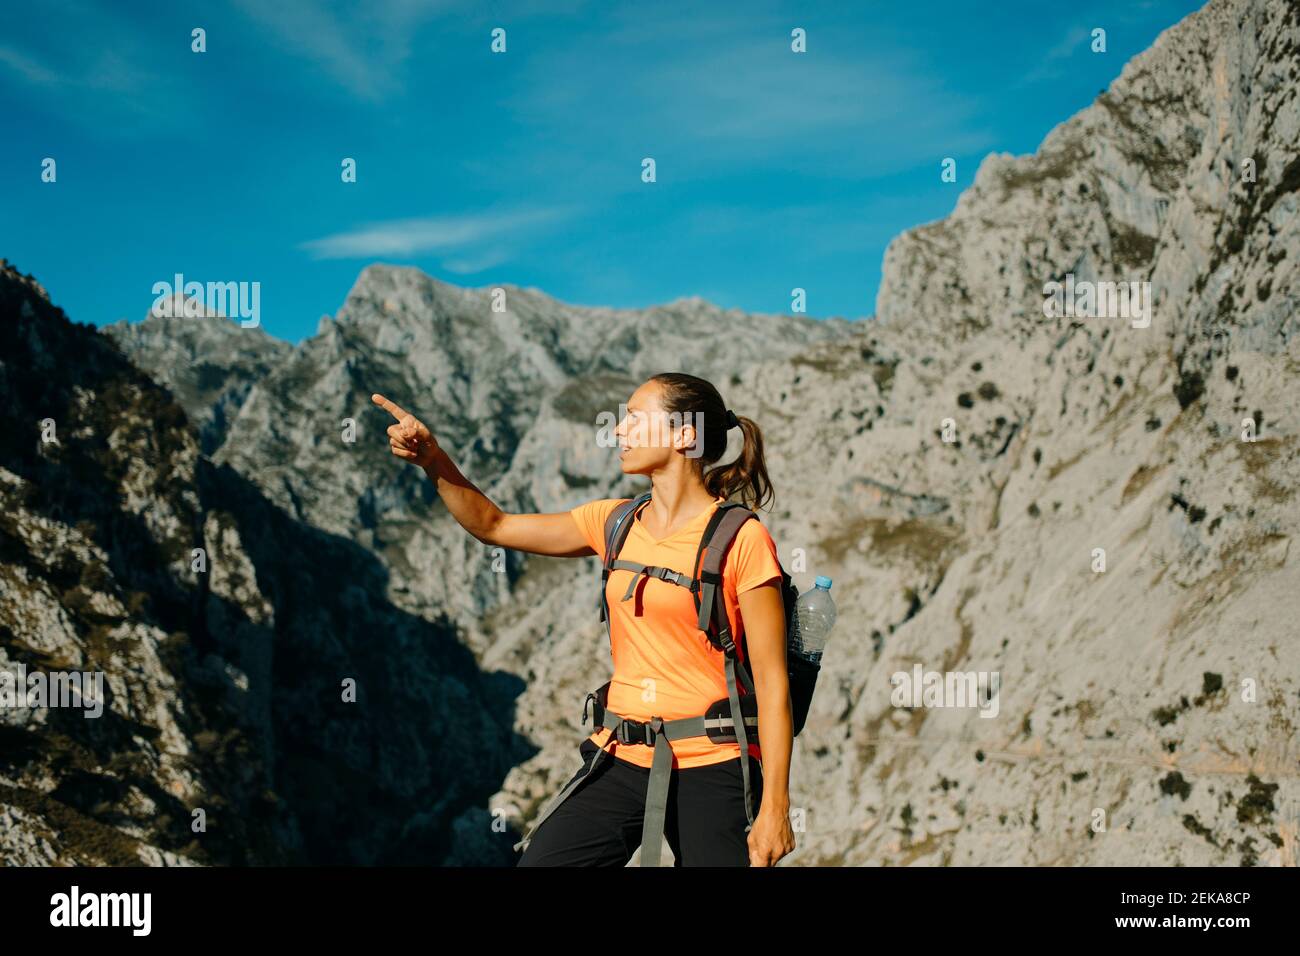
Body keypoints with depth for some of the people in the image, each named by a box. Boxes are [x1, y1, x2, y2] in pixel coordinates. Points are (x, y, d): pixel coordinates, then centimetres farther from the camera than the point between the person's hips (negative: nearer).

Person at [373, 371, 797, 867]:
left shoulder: (740, 539, -9)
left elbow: (771, 681, -10)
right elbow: (494, 526, 15)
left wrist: (774, 806, -13)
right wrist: (433, 459, 0)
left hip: (709, 771, -5)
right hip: (622, 763, 5)